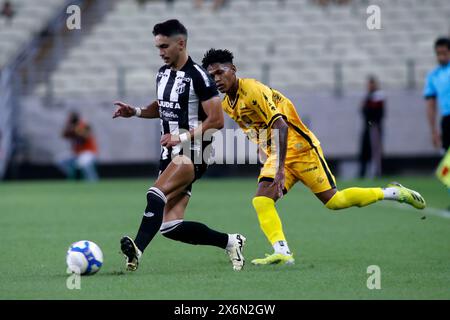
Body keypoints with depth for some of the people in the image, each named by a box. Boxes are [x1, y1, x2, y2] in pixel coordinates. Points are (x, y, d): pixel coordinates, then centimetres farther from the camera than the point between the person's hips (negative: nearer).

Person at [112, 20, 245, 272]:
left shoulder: (197, 77, -13)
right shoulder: (163, 73, 12)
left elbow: (217, 121, -15)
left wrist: (183, 137, -20)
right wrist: (135, 112, 10)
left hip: (193, 154, -9)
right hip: (171, 155, 9)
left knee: (156, 194, -32)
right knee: (171, 227, 0)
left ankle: (137, 250, -43)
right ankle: (230, 242, 15)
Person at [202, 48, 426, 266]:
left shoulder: (252, 90, -21)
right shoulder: (227, 105, 6)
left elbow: (280, 125, -28)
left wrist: (280, 169, -33)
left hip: (299, 147, -8)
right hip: (275, 155, 8)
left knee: (333, 201, -3)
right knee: (261, 200, -16)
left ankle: (391, 193, 14)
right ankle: (282, 252, -21)